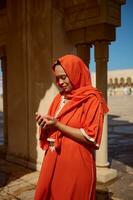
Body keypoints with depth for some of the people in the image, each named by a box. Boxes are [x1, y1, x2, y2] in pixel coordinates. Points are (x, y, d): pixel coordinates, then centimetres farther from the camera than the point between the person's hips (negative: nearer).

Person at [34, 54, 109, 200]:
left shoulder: (92, 99, -11)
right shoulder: (59, 98, 9)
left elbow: (91, 137, -16)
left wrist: (58, 125, -18)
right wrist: (46, 125, -8)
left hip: (76, 164, -6)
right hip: (53, 161, 6)